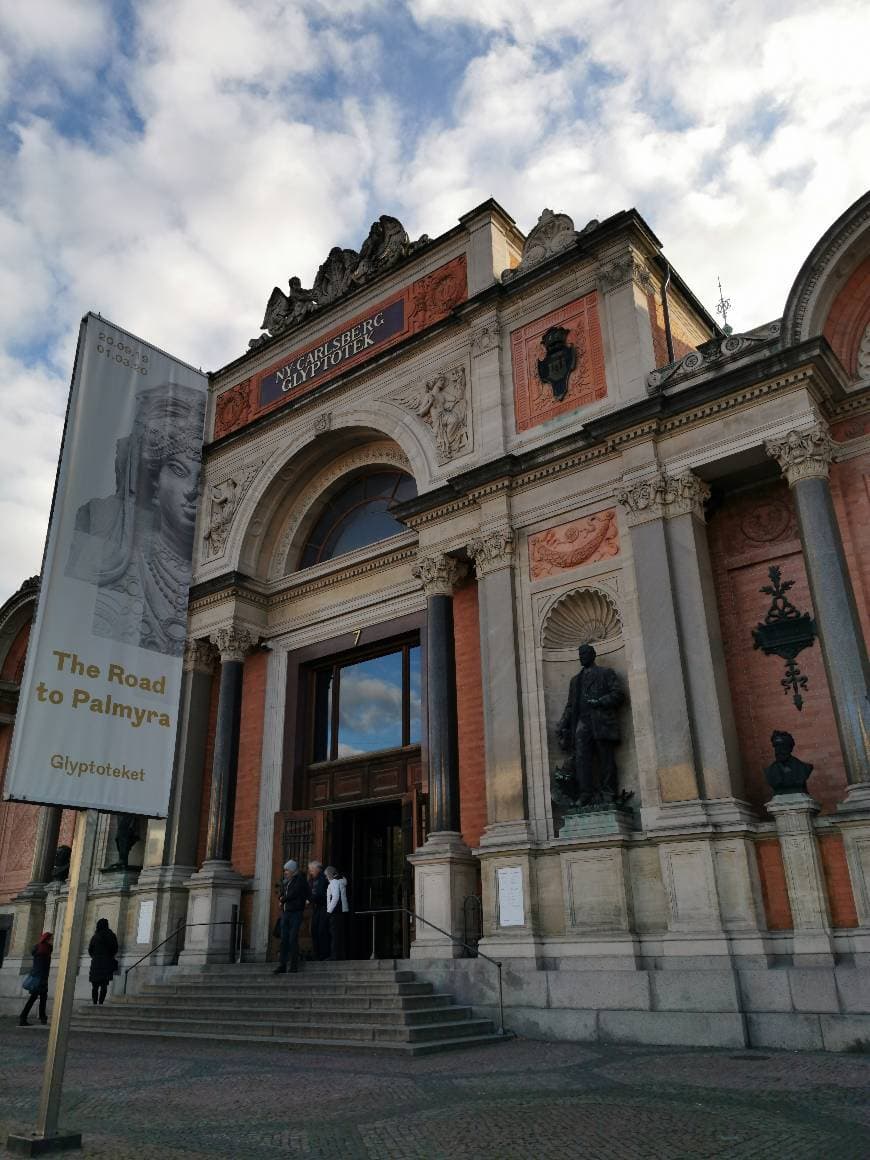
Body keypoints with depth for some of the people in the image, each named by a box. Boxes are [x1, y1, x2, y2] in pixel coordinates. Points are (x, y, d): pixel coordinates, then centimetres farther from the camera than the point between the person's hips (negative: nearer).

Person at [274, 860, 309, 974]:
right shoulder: (286, 881, 18)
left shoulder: (300, 880, -5)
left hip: (295, 913, -7)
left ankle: (293, 966, -2)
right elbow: (282, 895, 19)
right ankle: (282, 965, 6)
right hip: (285, 912, 7)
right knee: (284, 939, 3)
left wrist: (283, 899, 0)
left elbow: (293, 894, -14)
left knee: (293, 939, -7)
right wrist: (283, 899, -3)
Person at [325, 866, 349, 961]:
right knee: (342, 934, 11)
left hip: (336, 912, -9)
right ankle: (343, 955, 15)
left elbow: (335, 897, -20)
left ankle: (335, 956, -6)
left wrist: (329, 910, -12)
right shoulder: (342, 881, 17)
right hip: (344, 910, 9)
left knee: (335, 935, -6)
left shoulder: (334, 882, -10)